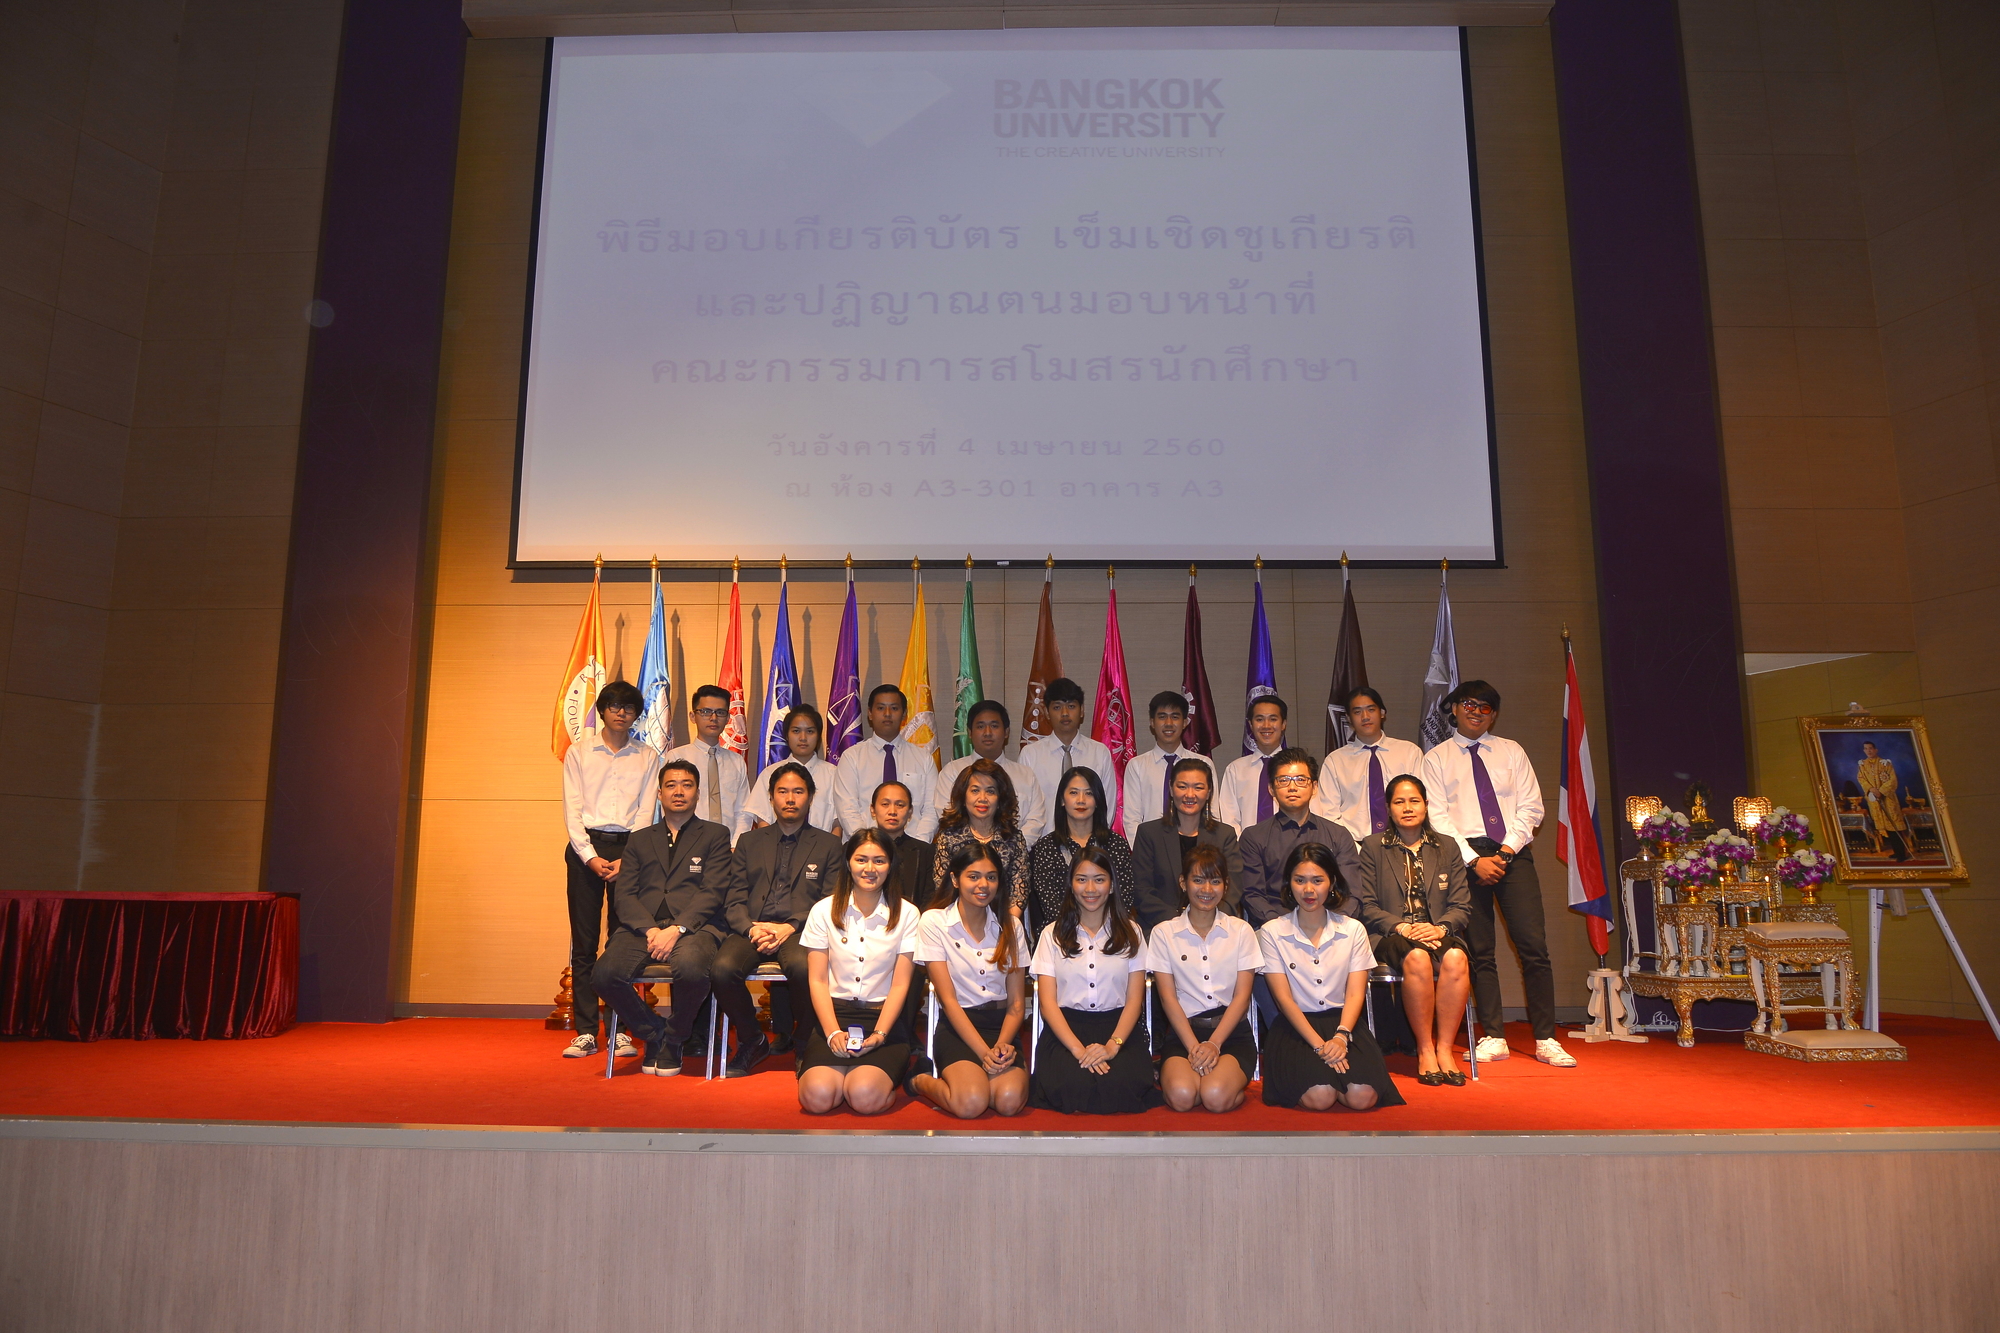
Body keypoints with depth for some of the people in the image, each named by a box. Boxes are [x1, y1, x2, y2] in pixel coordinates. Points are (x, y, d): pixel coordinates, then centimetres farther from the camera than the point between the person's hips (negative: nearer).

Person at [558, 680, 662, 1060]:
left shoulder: (647, 757, 10)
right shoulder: (579, 752, 10)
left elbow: (646, 813, 4)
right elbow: (572, 809, 4)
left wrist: (627, 859, -9)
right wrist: (590, 856, -8)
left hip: (629, 849, 0)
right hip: (586, 847, 0)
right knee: (583, 941, -2)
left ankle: (622, 1031, 2)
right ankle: (585, 1032, 2)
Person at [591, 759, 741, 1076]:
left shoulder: (715, 835, 14)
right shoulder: (640, 839, 23)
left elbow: (712, 893, 0)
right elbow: (624, 895, 11)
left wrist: (676, 929, -15)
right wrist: (650, 930, -9)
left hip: (692, 928, -3)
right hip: (643, 927, 3)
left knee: (690, 968, -37)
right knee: (604, 973, -27)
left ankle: (673, 1039, -4)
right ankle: (653, 1032, 2)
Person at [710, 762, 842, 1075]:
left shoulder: (828, 844, 16)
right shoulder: (749, 841, 22)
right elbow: (734, 900, 13)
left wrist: (790, 928, -11)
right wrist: (752, 928, -9)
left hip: (799, 931, -2)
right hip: (751, 929, 2)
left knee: (803, 966, -36)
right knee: (722, 968, -30)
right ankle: (751, 1041, -3)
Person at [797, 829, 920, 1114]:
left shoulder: (905, 914, 3)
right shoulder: (824, 911, 5)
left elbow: (900, 984, 0)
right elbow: (817, 980, 1)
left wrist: (879, 1034, -14)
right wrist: (833, 1032, -14)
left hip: (884, 1018, -1)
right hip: (835, 1013, 1)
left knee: (865, 1097, -26)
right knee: (817, 1096, -25)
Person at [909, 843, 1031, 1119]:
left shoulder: (1010, 926, 8)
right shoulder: (933, 922, -3)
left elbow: (1017, 1002, 6)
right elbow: (948, 998, -7)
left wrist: (1002, 1044, -14)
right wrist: (984, 1052, -17)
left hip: (1002, 1025, 2)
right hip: (957, 1026, -2)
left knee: (1009, 1101, -27)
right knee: (970, 1103, -29)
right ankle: (921, 1082, 2)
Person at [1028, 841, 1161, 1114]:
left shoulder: (1131, 933, 12)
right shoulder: (1053, 935, 11)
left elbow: (1134, 999, 5)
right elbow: (1048, 1001, 2)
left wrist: (1113, 1045, -14)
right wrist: (1078, 1048, -15)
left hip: (1117, 1028, 0)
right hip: (1066, 1028, 0)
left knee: (1120, 1087, -30)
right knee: (1070, 1087, -31)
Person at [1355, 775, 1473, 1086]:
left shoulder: (1447, 848, 16)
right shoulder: (1373, 847, 9)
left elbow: (1462, 905, 9)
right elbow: (1367, 906, 2)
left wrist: (1440, 928, -12)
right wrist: (1401, 927, -15)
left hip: (1439, 932, 2)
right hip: (1389, 936, -2)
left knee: (1456, 958, -33)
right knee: (1417, 958, -36)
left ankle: (1444, 1049, -23)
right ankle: (1424, 1050, -23)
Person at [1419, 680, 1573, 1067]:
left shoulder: (1512, 752, 14)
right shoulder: (1436, 758, 8)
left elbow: (1530, 807, 7)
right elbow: (1438, 817, 0)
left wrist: (1505, 852, -7)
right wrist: (1474, 860, -11)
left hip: (1513, 853, 1)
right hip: (1466, 855, -1)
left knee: (1534, 945, -7)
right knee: (1481, 951, 0)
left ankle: (1546, 1040, -1)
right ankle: (1493, 1038, 6)